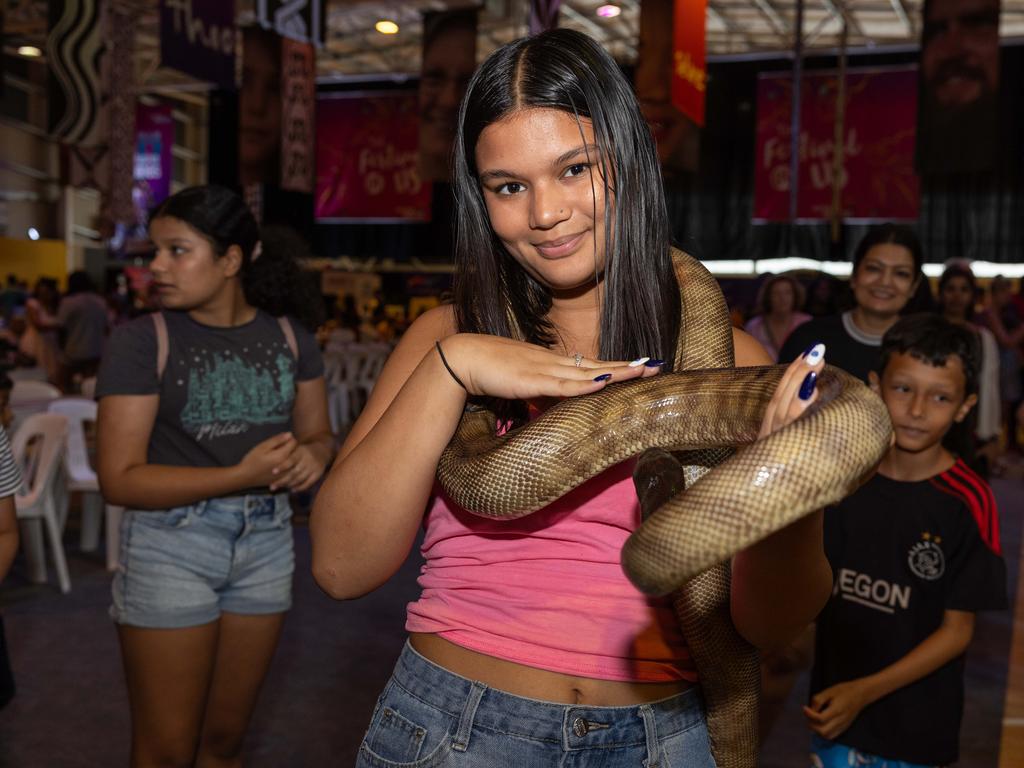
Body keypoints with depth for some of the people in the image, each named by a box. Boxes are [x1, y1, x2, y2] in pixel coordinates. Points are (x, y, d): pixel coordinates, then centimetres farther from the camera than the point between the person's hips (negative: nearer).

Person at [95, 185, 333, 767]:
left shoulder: (289, 334, 1)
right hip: (171, 545, -3)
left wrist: (310, 455, -14)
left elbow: (319, 433, 10)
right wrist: (241, 475, -24)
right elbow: (120, 478, -15)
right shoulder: (143, 340, -10)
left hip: (266, 540, 4)